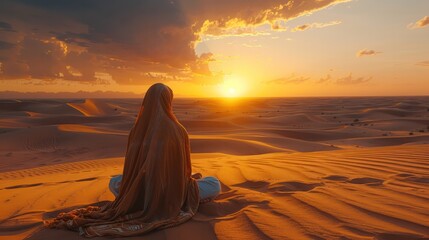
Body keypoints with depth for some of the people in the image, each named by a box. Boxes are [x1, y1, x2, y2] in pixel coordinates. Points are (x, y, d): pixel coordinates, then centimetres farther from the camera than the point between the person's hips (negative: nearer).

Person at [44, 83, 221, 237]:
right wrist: (189, 181, 21)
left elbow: (130, 170, 2)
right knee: (215, 185, 19)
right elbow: (185, 169, -2)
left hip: (141, 196, 3)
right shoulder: (178, 131, -16)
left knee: (115, 183, 32)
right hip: (172, 198, -2)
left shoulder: (137, 130, -8)